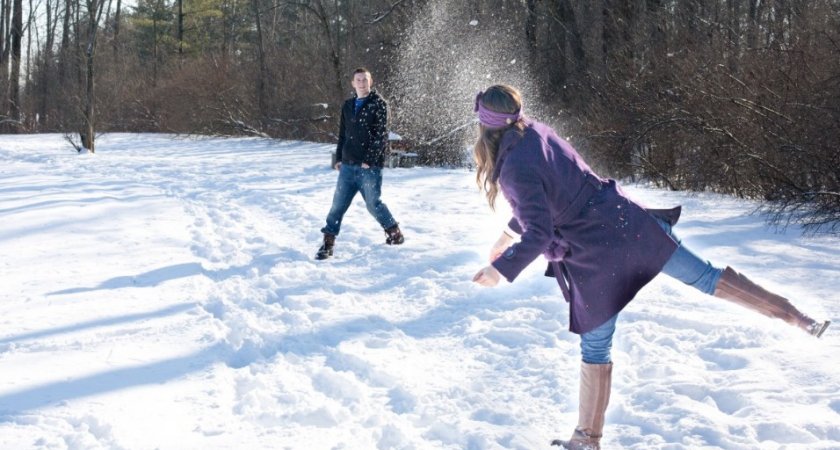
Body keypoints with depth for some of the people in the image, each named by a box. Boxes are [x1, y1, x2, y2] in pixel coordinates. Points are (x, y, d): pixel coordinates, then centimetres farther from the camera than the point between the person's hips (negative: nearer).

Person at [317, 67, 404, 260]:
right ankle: (328, 242, 6)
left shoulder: (378, 104, -4)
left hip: (370, 166, -5)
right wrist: (339, 158, 13)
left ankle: (395, 233, 19)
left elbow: (380, 135, -11)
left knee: (373, 204, -1)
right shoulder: (348, 105, 14)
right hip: (348, 165, 5)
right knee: (338, 204, 1)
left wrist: (369, 160, -16)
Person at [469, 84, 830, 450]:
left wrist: (502, 269, -13)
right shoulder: (539, 132, 6)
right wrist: (511, 231, 28)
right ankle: (795, 316, 16)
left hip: (595, 255, -6)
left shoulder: (515, 170, -19)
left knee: (595, 347, 8)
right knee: (703, 276, 14)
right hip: (625, 221, 6)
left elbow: (539, 235, -20)